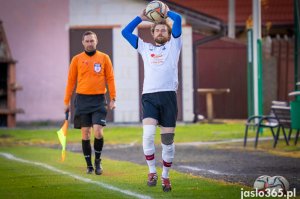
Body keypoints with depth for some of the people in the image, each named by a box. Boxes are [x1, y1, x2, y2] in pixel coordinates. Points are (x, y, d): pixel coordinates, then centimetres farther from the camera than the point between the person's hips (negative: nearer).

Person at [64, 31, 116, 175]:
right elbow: (71, 81, 8)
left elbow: (110, 79, 5)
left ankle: (98, 160, 8)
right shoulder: (77, 59, 5)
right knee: (85, 133, 2)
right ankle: (89, 165, 12)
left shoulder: (104, 58, 4)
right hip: (82, 100, 1)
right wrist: (66, 102, 5)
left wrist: (112, 99, -2)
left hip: (99, 100, -1)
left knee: (98, 131, -12)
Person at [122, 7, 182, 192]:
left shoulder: (173, 45, 15)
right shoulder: (145, 47, 22)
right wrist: (141, 17, 26)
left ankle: (165, 177, 13)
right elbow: (126, 32, 25)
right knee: (148, 134, -20)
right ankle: (152, 172, -6)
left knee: (168, 140, 0)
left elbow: (177, 19, 4)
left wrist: (166, 11, 19)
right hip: (149, 96, 1)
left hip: (168, 95, -1)